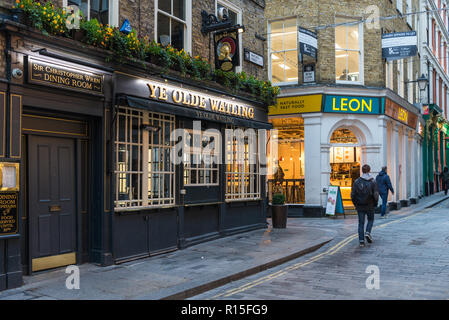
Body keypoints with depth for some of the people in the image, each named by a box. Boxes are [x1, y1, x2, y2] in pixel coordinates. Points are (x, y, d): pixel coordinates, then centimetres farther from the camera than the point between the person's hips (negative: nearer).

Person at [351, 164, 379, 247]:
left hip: (360, 206, 1)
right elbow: (376, 195, -11)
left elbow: (352, 195, -5)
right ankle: (368, 232, -1)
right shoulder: (373, 182, -7)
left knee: (361, 223, 8)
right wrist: (375, 204, 6)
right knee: (370, 220, 21)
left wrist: (355, 204, 10)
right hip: (370, 206, -1)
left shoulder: (357, 181, -4)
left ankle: (361, 240, 2)